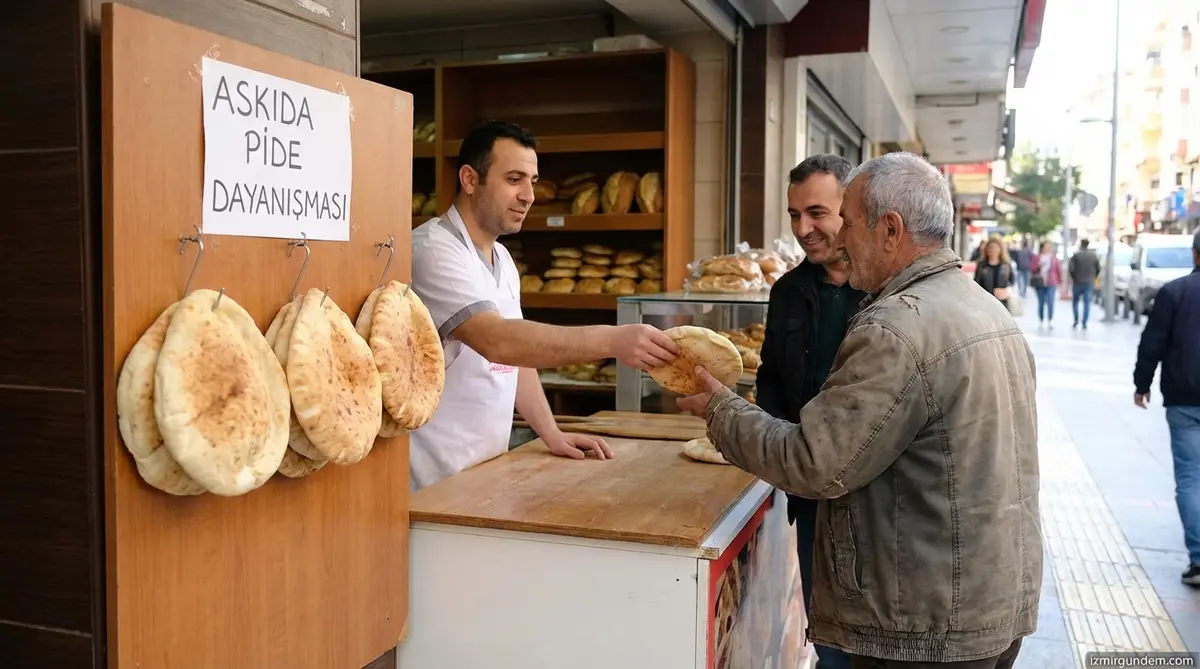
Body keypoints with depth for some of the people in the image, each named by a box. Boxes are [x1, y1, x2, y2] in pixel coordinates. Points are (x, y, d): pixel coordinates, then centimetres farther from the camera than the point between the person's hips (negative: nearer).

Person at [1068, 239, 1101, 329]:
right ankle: (1084, 323, 1)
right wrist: (1092, 278, 15)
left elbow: (1070, 268, -15)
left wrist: (1073, 278, 1)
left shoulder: (1076, 255, -9)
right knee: (1087, 303, 5)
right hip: (1089, 283, 2)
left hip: (1078, 282, -2)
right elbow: (1098, 269, 3)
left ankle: (1076, 321, 3)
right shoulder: (1093, 255, 2)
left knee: (1075, 302, 12)